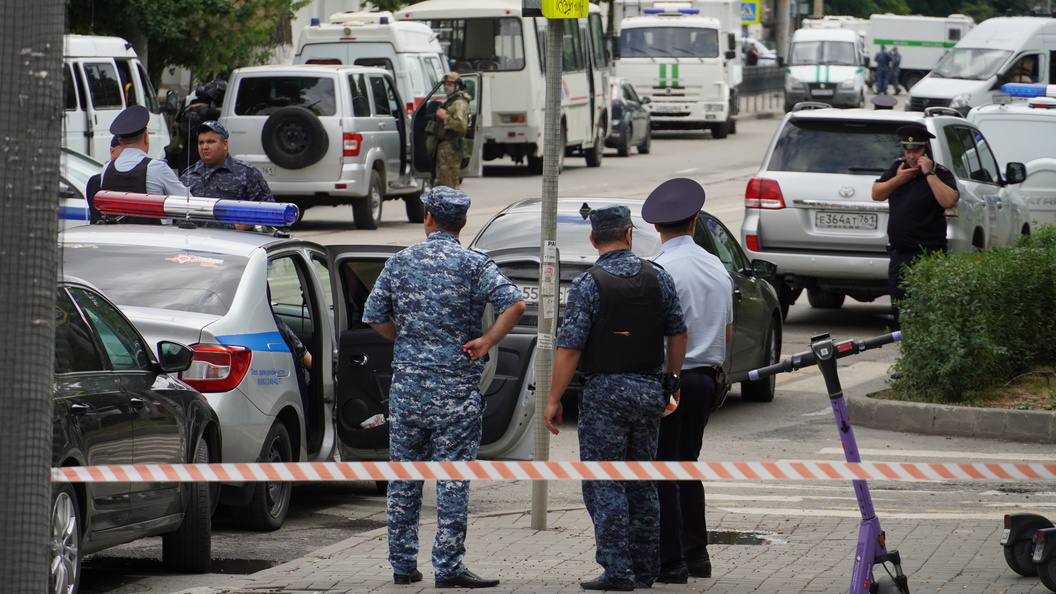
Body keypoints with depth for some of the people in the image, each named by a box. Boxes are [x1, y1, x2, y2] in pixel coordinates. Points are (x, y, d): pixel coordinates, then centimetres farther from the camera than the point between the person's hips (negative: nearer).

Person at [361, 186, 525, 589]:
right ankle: (448, 567, -5)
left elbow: (374, 316, 6)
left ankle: (403, 564, 15)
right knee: (452, 479, -2)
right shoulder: (474, 265, -5)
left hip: (407, 383, 3)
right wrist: (486, 342, -7)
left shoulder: (401, 261, 4)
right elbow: (514, 304, -18)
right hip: (456, 387, -3)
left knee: (404, 478, 11)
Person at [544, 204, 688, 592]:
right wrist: (672, 379, 25)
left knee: (603, 484, -1)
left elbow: (570, 346, -13)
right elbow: (677, 334, 10)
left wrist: (554, 400, -8)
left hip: (606, 391, -5)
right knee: (641, 483, 13)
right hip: (650, 390, 5)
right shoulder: (658, 278, 3)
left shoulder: (587, 284, -10)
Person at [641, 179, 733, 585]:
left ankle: (670, 562, -3)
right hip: (705, 377, 7)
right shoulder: (717, 267, 9)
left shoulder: (661, 269, -16)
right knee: (687, 464, 18)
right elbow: (727, 332, 16)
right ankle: (696, 554, 19)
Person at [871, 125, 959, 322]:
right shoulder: (898, 166, 13)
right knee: (899, 310, 9)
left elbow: (948, 201, -23)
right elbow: (876, 194, 13)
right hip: (899, 253, 7)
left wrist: (929, 173, -20)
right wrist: (898, 179, -2)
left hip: (927, 255, -7)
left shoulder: (941, 173, -6)